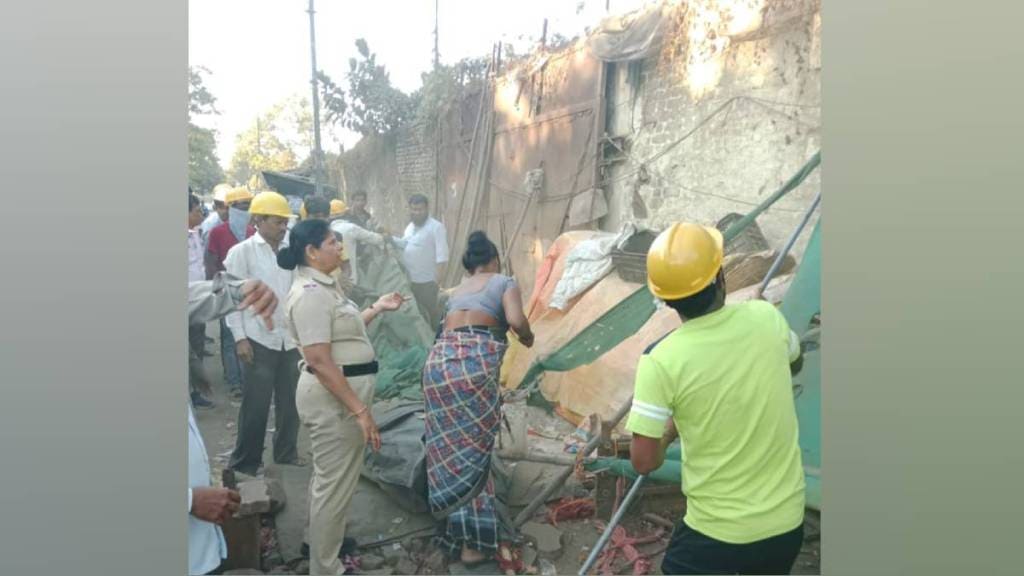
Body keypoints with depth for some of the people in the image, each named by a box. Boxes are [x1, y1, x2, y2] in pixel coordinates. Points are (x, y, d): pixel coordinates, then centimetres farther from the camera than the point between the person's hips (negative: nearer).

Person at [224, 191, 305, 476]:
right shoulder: (242, 252, -4)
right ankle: (245, 461, 21)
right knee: (256, 404, 4)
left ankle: (286, 451, 31)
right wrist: (239, 337, -11)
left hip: (292, 337, 4)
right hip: (259, 339, -4)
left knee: (290, 400, 13)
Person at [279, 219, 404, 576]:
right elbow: (320, 361, -28)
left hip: (341, 392, 11)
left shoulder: (322, 285, 9)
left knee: (330, 478, 25)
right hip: (333, 396, -11)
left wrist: (377, 309, 16)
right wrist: (360, 411, -28)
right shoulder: (310, 294, -23)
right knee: (336, 483, 2)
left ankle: (324, 542, 45)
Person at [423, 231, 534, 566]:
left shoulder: (457, 291, 27)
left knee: (448, 449, 15)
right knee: (473, 452, 3)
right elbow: (516, 320, -7)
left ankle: (455, 530, 29)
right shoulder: (504, 282, 10)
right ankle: (473, 541, 11)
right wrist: (528, 338, 13)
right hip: (474, 365, -6)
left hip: (438, 364, 6)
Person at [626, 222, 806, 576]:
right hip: (787, 521, 5)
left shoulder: (662, 361, -23)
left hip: (715, 531, -4)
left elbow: (644, 462, -17)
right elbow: (795, 364, 12)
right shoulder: (766, 318, -11)